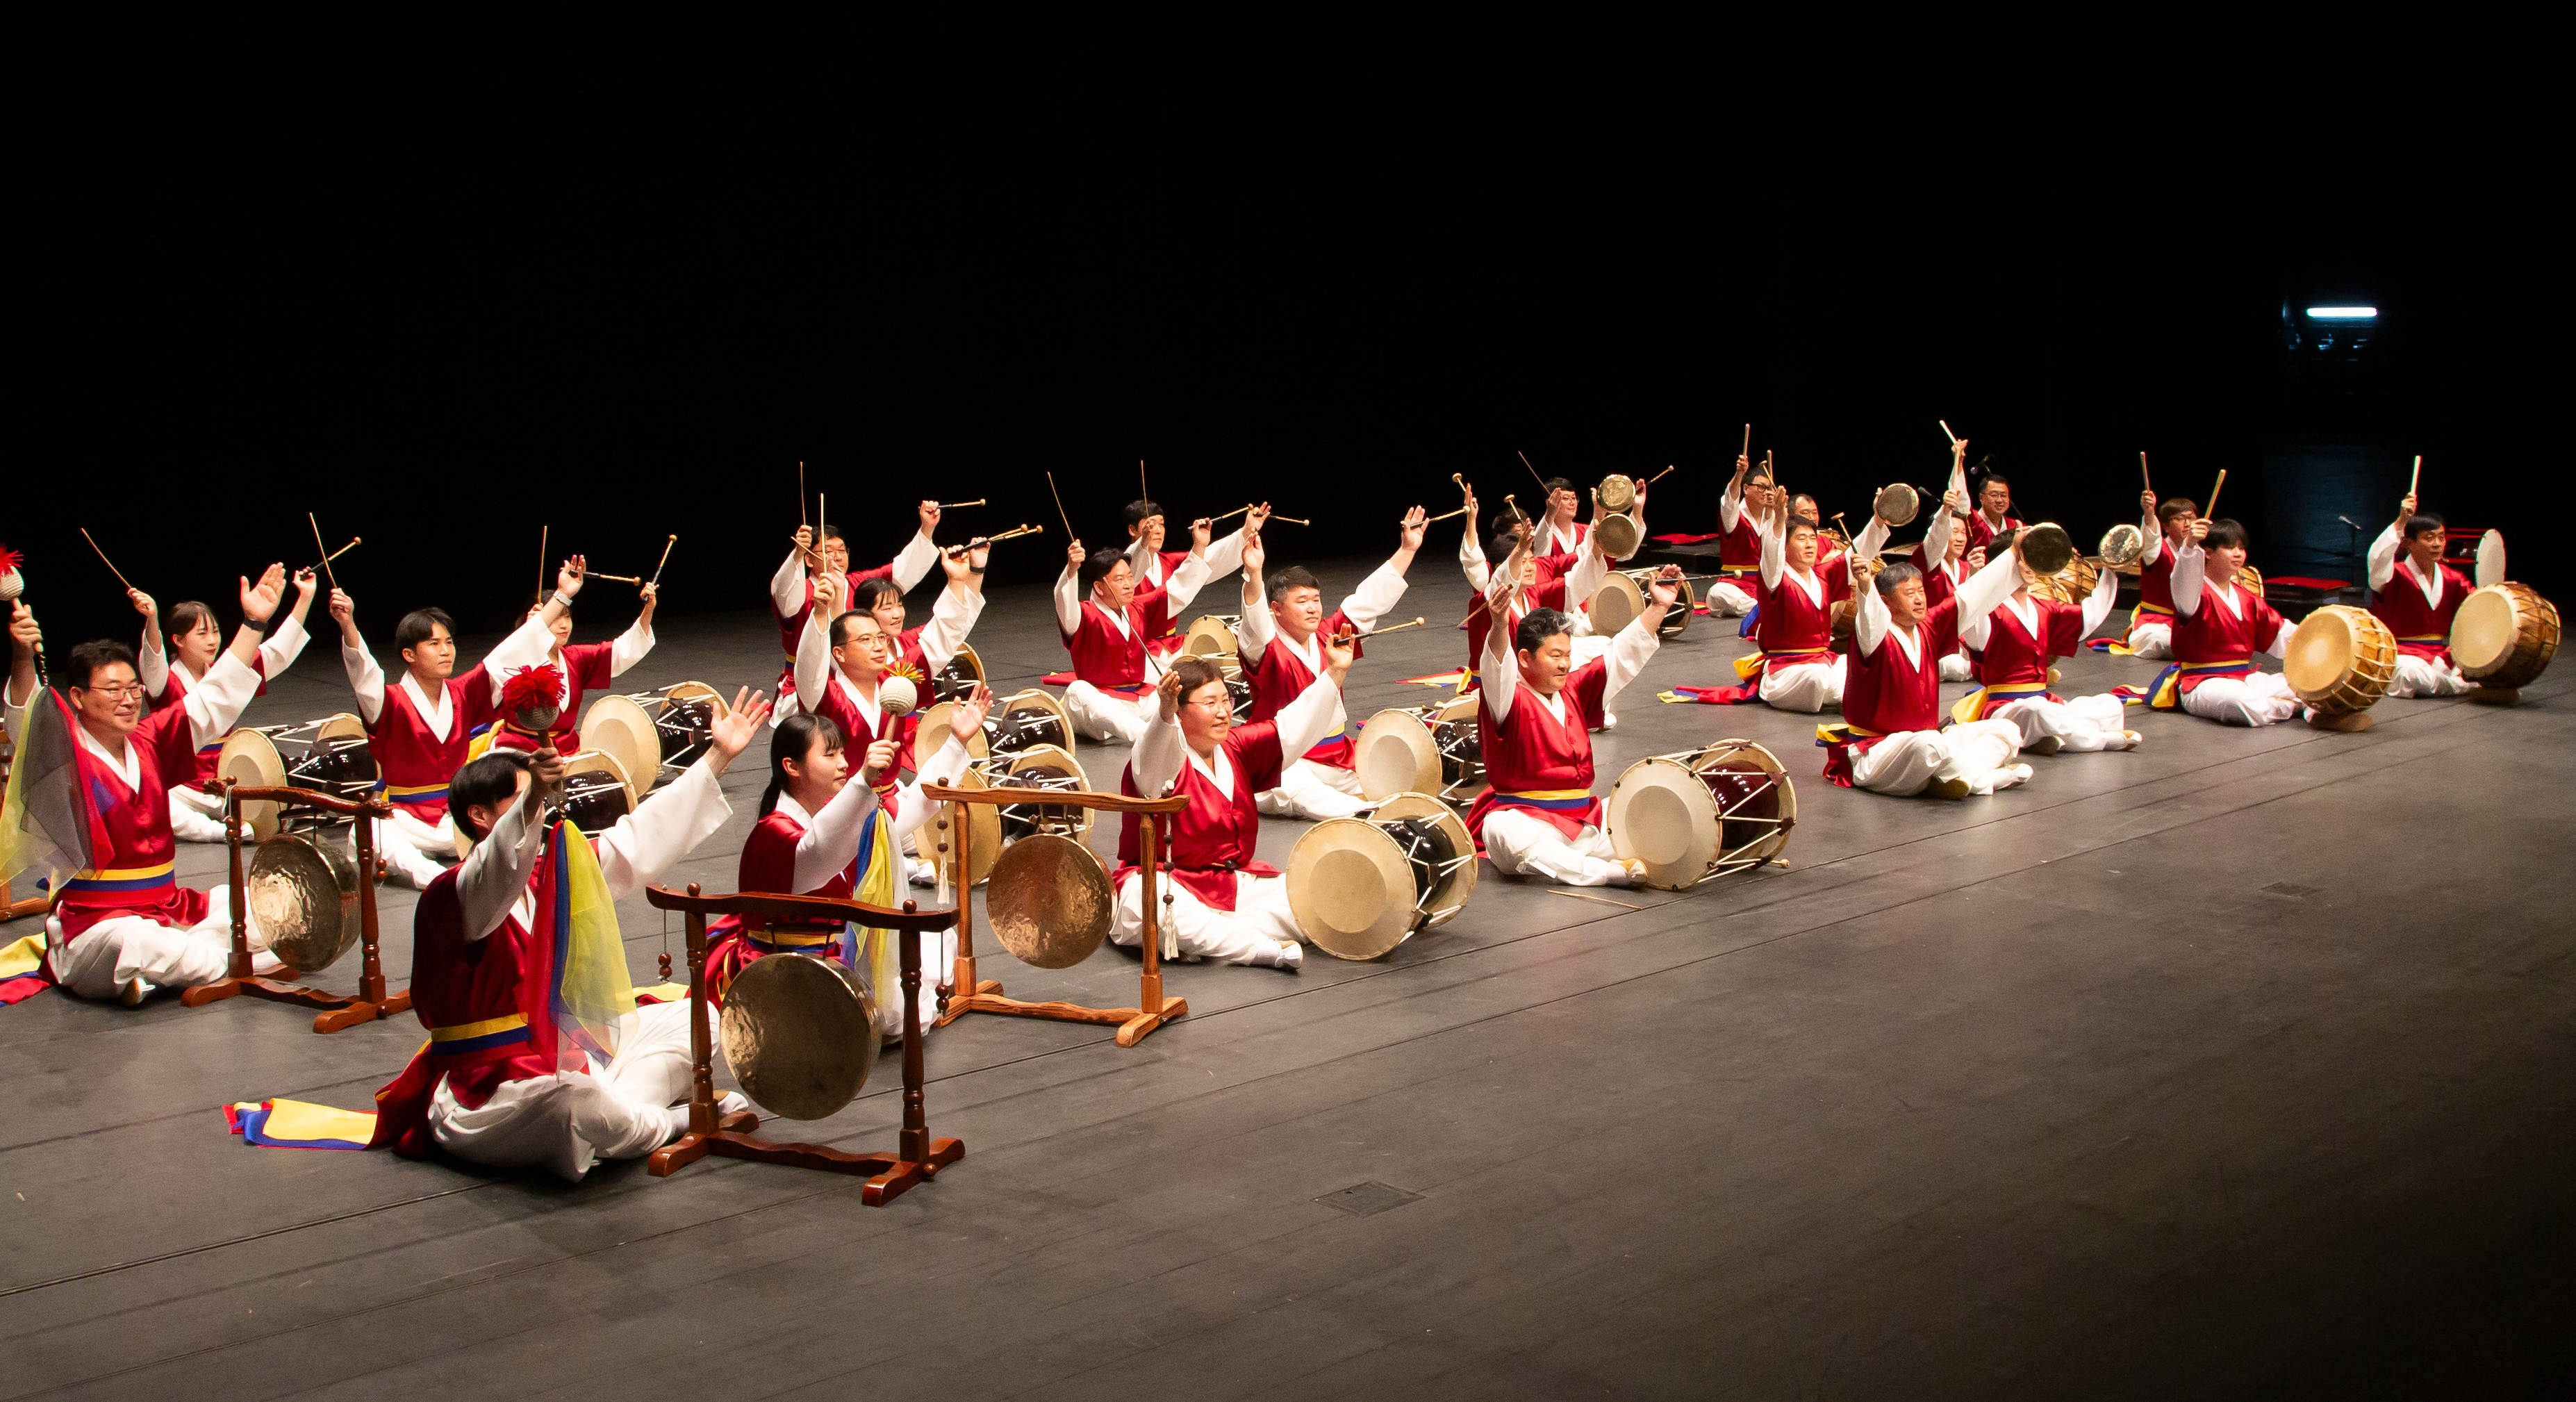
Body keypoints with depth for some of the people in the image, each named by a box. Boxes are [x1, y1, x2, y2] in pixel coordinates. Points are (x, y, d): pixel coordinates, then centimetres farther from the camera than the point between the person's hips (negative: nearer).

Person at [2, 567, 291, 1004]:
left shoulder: (149, 742, 7)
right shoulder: (65, 752, -9)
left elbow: (213, 700, 10)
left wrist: (252, 623, 6)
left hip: (170, 908, 7)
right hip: (96, 927, -7)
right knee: (136, 943, -37)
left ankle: (156, 972, -8)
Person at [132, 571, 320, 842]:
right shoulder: (166, 682, -6)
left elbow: (278, 652, 7)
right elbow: (152, 665, -29)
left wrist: (305, 598, 0)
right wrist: (152, 620, -49)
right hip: (180, 788, -3)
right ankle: (218, 831, -30)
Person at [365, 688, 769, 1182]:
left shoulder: (553, 870, 10)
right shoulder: (454, 895, -15)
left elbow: (643, 837, 13)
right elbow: (497, 875, -39)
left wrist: (718, 756, 14)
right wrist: (532, 799, -57)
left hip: (566, 1052, 9)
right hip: (487, 1094, -9)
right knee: (579, 1101, -40)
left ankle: (620, 1110, -13)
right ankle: (667, 1122, -7)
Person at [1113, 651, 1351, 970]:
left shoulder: (1236, 749, 9)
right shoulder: (1161, 757, -15)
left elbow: (1293, 727, 8)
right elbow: (1153, 769, -40)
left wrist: (1335, 673, 0)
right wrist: (1165, 716, -60)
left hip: (1238, 883, 7)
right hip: (1167, 883, -7)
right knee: (1155, 907, -41)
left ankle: (1204, 942, -21)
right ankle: (1268, 950, -35)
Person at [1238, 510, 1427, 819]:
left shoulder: (1328, 634, 8)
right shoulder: (1267, 647, -10)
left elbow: (1370, 598, 12)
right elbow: (1255, 623, -33)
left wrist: (1407, 550, 11)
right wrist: (1253, 574, -51)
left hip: (1334, 755, 7)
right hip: (1285, 763, -7)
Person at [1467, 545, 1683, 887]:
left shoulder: (1574, 691, 13)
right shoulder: (1510, 700, -7)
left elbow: (1622, 657, 14)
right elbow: (1498, 671, -28)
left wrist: (1658, 608, 4)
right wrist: (1499, 625, -49)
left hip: (1582, 818, 6)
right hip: (1526, 818, -6)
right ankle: (1609, 872, -38)